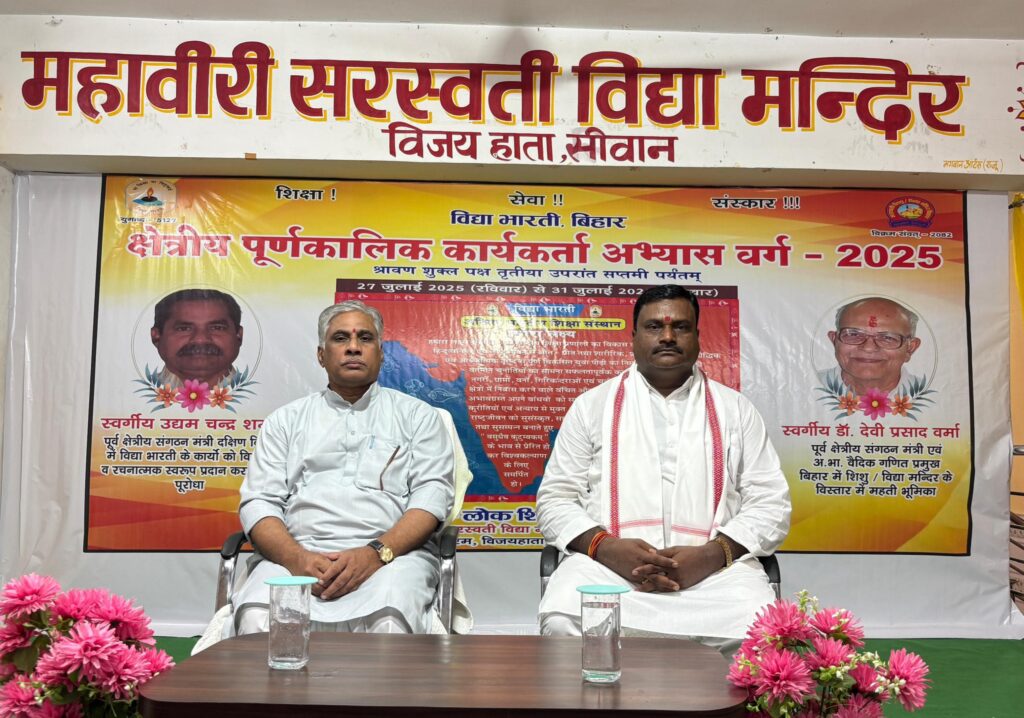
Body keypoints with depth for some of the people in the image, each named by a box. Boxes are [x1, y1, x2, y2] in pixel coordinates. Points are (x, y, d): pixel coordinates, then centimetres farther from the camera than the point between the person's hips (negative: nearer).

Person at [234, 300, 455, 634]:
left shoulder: (417, 415, 15)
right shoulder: (286, 419, 20)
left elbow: (432, 495, 3)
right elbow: (258, 502, 9)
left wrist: (376, 553, -15)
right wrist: (297, 558, -12)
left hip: (391, 553, -1)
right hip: (296, 555, 1)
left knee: (389, 625, -34)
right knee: (257, 622, -31)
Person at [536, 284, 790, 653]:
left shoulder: (735, 409, 16)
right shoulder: (592, 405, 14)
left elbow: (770, 504, 10)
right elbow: (555, 499, 10)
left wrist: (712, 554, -10)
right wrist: (606, 547, -10)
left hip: (714, 570, 1)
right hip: (608, 565, 0)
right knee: (564, 622, -31)